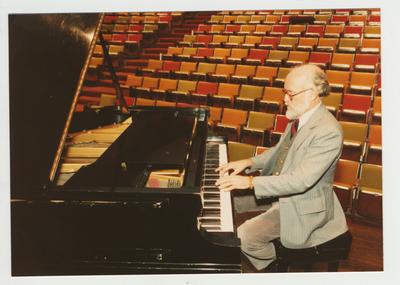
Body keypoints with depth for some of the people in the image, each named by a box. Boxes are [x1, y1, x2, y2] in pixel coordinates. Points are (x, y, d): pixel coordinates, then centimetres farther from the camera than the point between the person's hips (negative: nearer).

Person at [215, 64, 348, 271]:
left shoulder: (328, 132, -28)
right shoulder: (299, 117, 0)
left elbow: (301, 180, -33)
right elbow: (280, 151, 15)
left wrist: (251, 182, -32)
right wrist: (248, 163, 0)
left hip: (303, 207, -9)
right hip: (281, 189, 9)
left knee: (245, 237, -18)